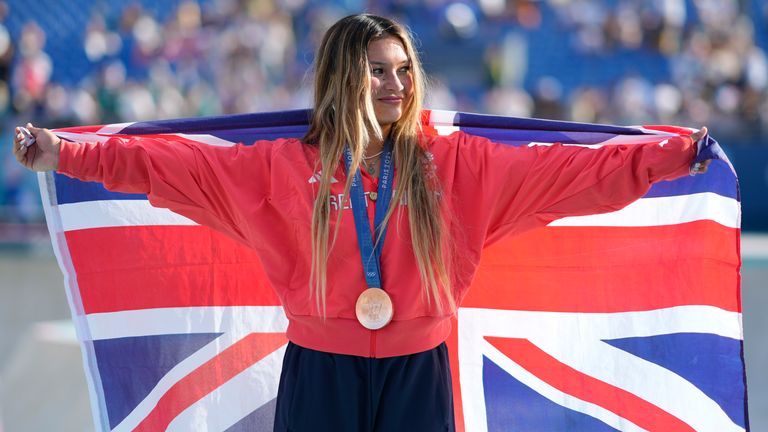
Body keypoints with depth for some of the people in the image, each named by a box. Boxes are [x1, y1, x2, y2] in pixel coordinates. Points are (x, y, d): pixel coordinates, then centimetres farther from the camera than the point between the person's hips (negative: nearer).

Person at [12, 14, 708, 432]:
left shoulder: (451, 164, 1)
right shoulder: (286, 166, 0)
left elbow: (560, 170, -5)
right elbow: (180, 166, -5)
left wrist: (672, 156, -14)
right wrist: (68, 156, -13)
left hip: (415, 375, 1)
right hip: (320, 375, -1)